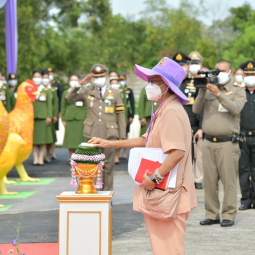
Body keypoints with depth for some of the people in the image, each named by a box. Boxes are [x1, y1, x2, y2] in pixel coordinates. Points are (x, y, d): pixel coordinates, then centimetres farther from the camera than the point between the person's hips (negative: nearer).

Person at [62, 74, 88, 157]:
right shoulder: (65, 93, 13)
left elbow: (86, 106, 3)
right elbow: (63, 107, 11)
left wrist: (86, 119, -6)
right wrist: (63, 120, 4)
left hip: (81, 119, -2)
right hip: (69, 119, 2)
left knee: (80, 139, -4)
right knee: (70, 141, 0)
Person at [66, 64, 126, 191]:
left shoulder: (115, 93, 9)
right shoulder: (88, 92, 11)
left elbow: (121, 116, 6)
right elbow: (69, 97, 11)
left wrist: (121, 137, 0)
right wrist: (80, 84, 1)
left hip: (109, 135, -1)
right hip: (92, 135, 1)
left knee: (108, 166, 2)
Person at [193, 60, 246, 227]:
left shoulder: (238, 91, 6)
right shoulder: (209, 91, 16)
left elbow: (236, 108, -13)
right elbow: (196, 110, 6)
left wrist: (218, 94, -19)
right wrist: (202, 92, -6)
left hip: (228, 143, -4)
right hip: (209, 142, 4)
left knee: (229, 180, -6)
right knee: (210, 181, 5)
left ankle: (229, 215, -1)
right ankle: (212, 214, 12)